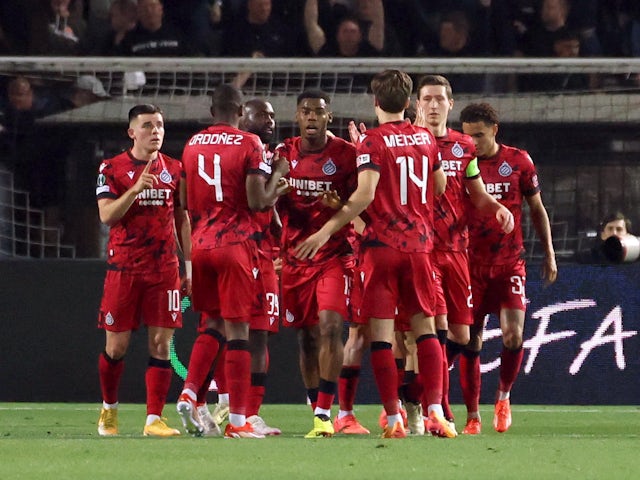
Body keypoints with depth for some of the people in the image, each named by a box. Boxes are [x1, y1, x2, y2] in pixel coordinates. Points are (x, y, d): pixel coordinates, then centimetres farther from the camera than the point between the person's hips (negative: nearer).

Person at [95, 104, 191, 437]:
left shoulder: (174, 169, 10)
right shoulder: (111, 168, 1)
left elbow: (182, 221, 15)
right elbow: (106, 215, -10)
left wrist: (190, 267, 10)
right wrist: (136, 189, -23)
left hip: (164, 269, 2)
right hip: (123, 268, -2)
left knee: (161, 343, -5)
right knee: (117, 346, 1)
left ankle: (154, 419, -4)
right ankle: (109, 408, 24)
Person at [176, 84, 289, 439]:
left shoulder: (192, 145, 10)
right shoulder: (249, 145, -8)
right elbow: (257, 201, -13)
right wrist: (277, 176, 4)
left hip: (201, 244, 5)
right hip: (236, 244, -5)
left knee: (214, 323, 19)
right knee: (237, 329, -3)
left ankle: (189, 395, 4)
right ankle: (237, 421, -3)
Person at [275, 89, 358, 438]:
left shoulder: (345, 154, -3)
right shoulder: (283, 154, 6)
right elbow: (271, 207, 13)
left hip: (334, 255, -3)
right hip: (295, 256, 4)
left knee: (330, 325, -18)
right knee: (306, 335, 7)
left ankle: (324, 414, -18)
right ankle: (317, 411, 19)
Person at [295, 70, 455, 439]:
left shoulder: (373, 142, -8)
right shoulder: (425, 138, 9)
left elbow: (365, 194, -18)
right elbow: (440, 187, 19)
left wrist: (327, 231, -14)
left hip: (382, 244, -4)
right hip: (419, 242, 4)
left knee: (382, 332, -1)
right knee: (425, 326, 10)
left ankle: (394, 418, -6)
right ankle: (435, 411, -3)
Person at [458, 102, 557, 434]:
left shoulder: (518, 161, 1)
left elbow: (537, 209, 11)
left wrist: (549, 253, 9)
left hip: (509, 263, 0)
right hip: (470, 265, 0)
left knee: (513, 335, -13)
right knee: (470, 341, -1)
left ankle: (503, 395, 12)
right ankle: (473, 416, 8)